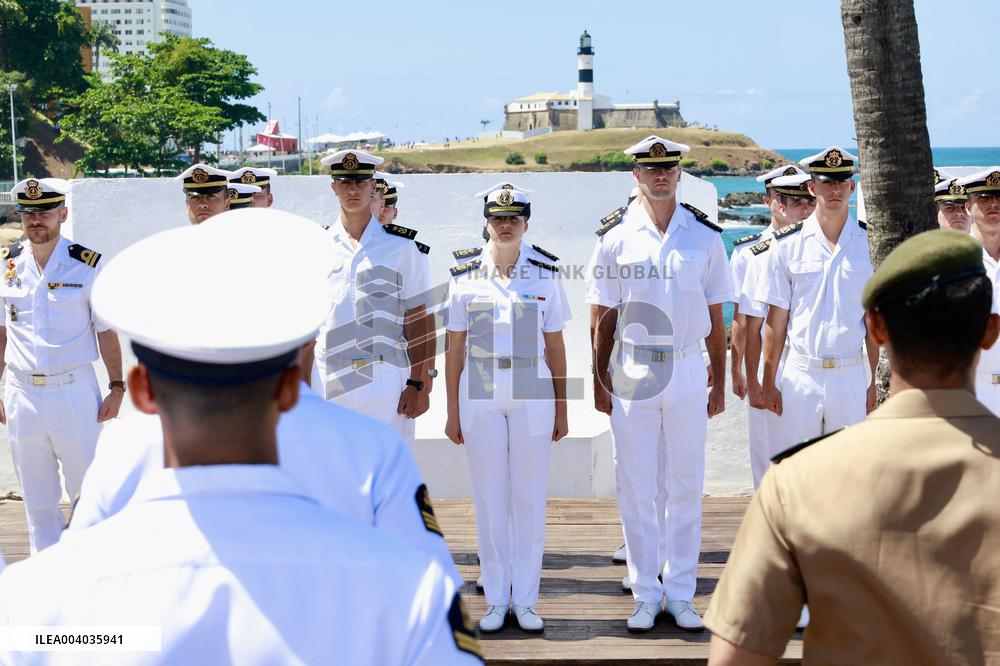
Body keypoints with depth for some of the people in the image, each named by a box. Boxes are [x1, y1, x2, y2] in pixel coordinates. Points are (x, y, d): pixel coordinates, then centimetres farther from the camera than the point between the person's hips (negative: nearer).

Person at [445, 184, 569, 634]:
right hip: (479, 396, 0)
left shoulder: (545, 274, 5)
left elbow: (555, 345, 7)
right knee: (489, 497, 3)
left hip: (533, 395, 0)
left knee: (530, 497, 3)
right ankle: (496, 600, 13)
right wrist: (452, 411, 3)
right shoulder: (465, 276, 4)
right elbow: (455, 348, 5)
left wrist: (561, 408, 5)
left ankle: (525, 599, 12)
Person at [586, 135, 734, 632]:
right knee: (635, 488, 3)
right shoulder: (616, 237, 2)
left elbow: (715, 316, 7)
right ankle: (646, 595, 13)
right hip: (632, 372, -1)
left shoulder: (704, 236, 5)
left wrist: (719, 381, 6)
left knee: (686, 487, 6)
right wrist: (600, 380, -1)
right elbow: (603, 316, 4)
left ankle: (681, 594, 16)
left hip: (687, 371, 1)